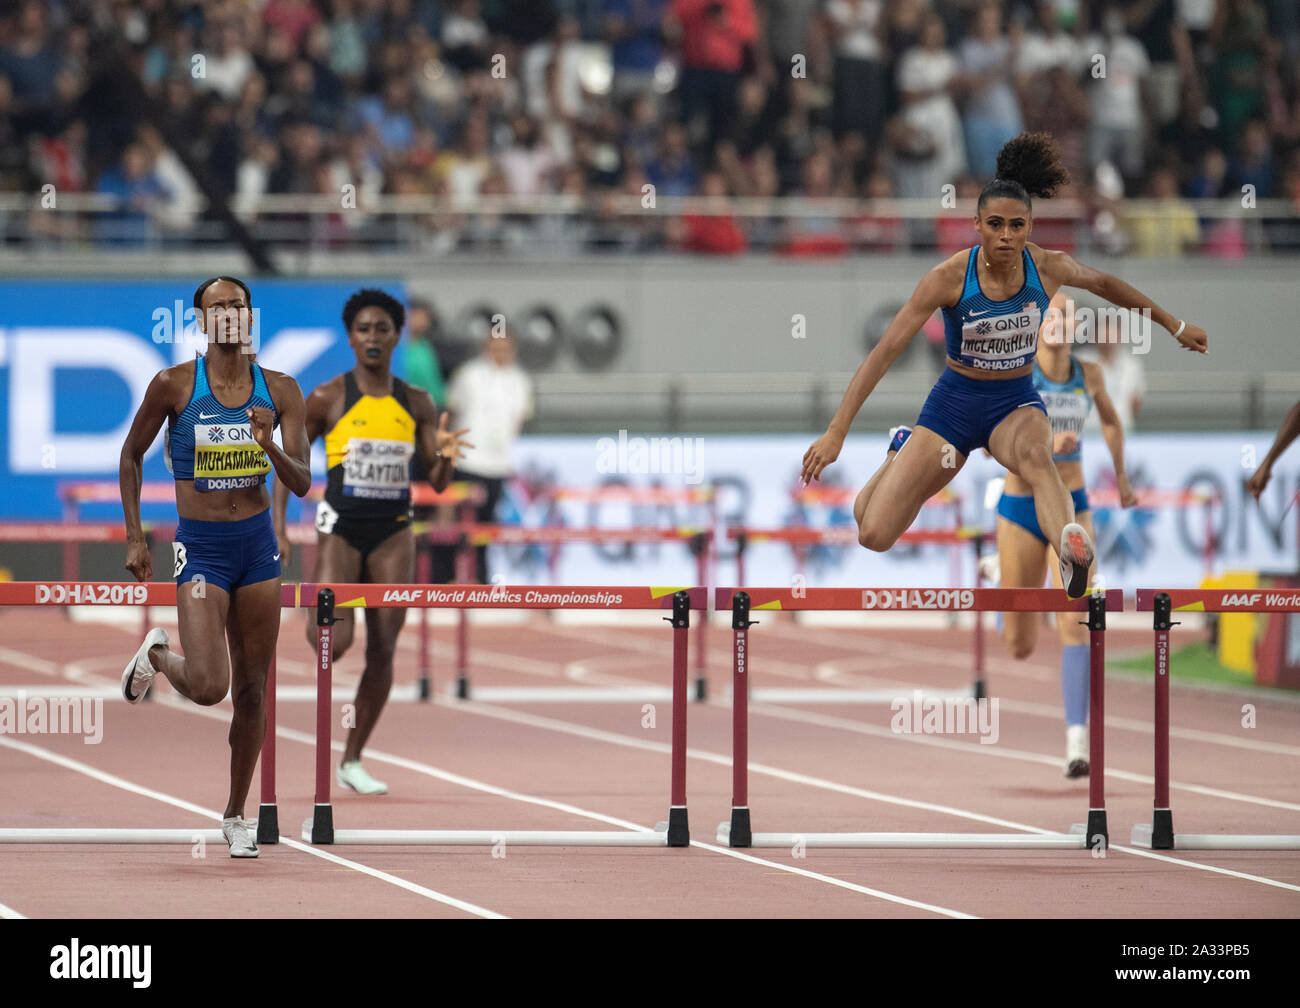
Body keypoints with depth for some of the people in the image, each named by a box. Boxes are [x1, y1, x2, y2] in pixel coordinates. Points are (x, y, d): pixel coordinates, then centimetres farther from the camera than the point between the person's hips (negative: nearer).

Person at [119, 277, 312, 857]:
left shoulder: (279, 391, 0)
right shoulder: (174, 385, -8)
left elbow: (302, 483, -3)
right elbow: (132, 455, 5)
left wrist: (269, 446, -23)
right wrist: (134, 538, 1)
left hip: (258, 546, 3)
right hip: (200, 548, -3)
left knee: (251, 688, 8)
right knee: (208, 688, -17)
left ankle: (235, 815, 23)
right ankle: (157, 656, 19)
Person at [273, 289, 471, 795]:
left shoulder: (416, 404, 5)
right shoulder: (328, 399, -3)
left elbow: (438, 483, 6)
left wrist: (445, 455, -16)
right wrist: (278, 526, -5)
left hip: (393, 533, 3)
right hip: (340, 529, -3)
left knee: (383, 650, 1)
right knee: (334, 642, -18)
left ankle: (352, 761, 13)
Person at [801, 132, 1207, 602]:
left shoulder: (1048, 268, -11)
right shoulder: (950, 277, -20)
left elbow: (1104, 284, 12)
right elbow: (886, 350, -19)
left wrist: (1174, 326, 23)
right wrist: (836, 431, -24)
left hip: (1016, 403, 0)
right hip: (954, 402, 0)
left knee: (1034, 455, -40)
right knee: (874, 536, -6)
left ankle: (1072, 557, -70)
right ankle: (902, 454, 29)